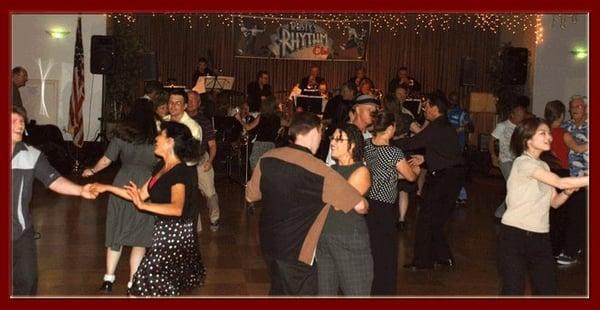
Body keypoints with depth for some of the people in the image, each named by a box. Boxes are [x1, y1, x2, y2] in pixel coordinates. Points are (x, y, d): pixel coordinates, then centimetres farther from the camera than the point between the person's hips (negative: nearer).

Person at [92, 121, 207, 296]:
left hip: (176, 234, -9)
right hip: (164, 231, 9)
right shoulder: (161, 167, 9)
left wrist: (143, 205, -39)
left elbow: (177, 208, -35)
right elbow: (141, 194, 11)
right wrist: (107, 188, 10)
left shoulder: (181, 172, -20)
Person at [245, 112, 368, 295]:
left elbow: (251, 196, 6)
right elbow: (360, 206, -17)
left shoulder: (267, 158, -7)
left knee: (278, 291, 26)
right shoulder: (321, 173, -21)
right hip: (296, 252, -6)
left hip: (268, 242, 6)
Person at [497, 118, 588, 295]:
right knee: (513, 291, -6)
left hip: (540, 237, 8)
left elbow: (554, 202, 12)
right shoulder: (523, 162, -13)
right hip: (514, 234, -8)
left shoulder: (544, 166, 15)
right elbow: (560, 182, -20)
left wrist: (568, 192, -7)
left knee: (548, 291, 6)